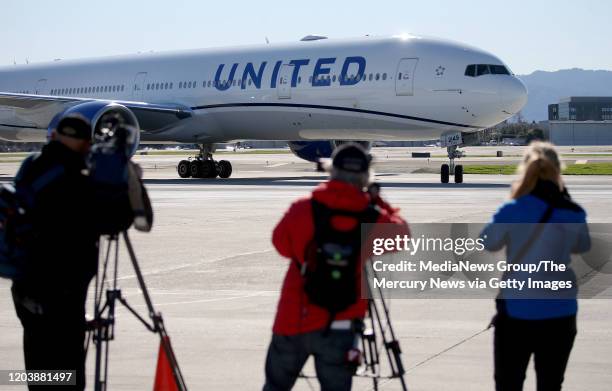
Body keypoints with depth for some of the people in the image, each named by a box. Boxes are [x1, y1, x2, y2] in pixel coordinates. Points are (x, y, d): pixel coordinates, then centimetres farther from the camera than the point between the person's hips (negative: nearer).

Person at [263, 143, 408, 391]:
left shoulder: (302, 210, -5)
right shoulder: (374, 219, -6)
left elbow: (281, 244, 11)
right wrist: (379, 202, 22)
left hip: (292, 320, 1)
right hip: (339, 327, -1)